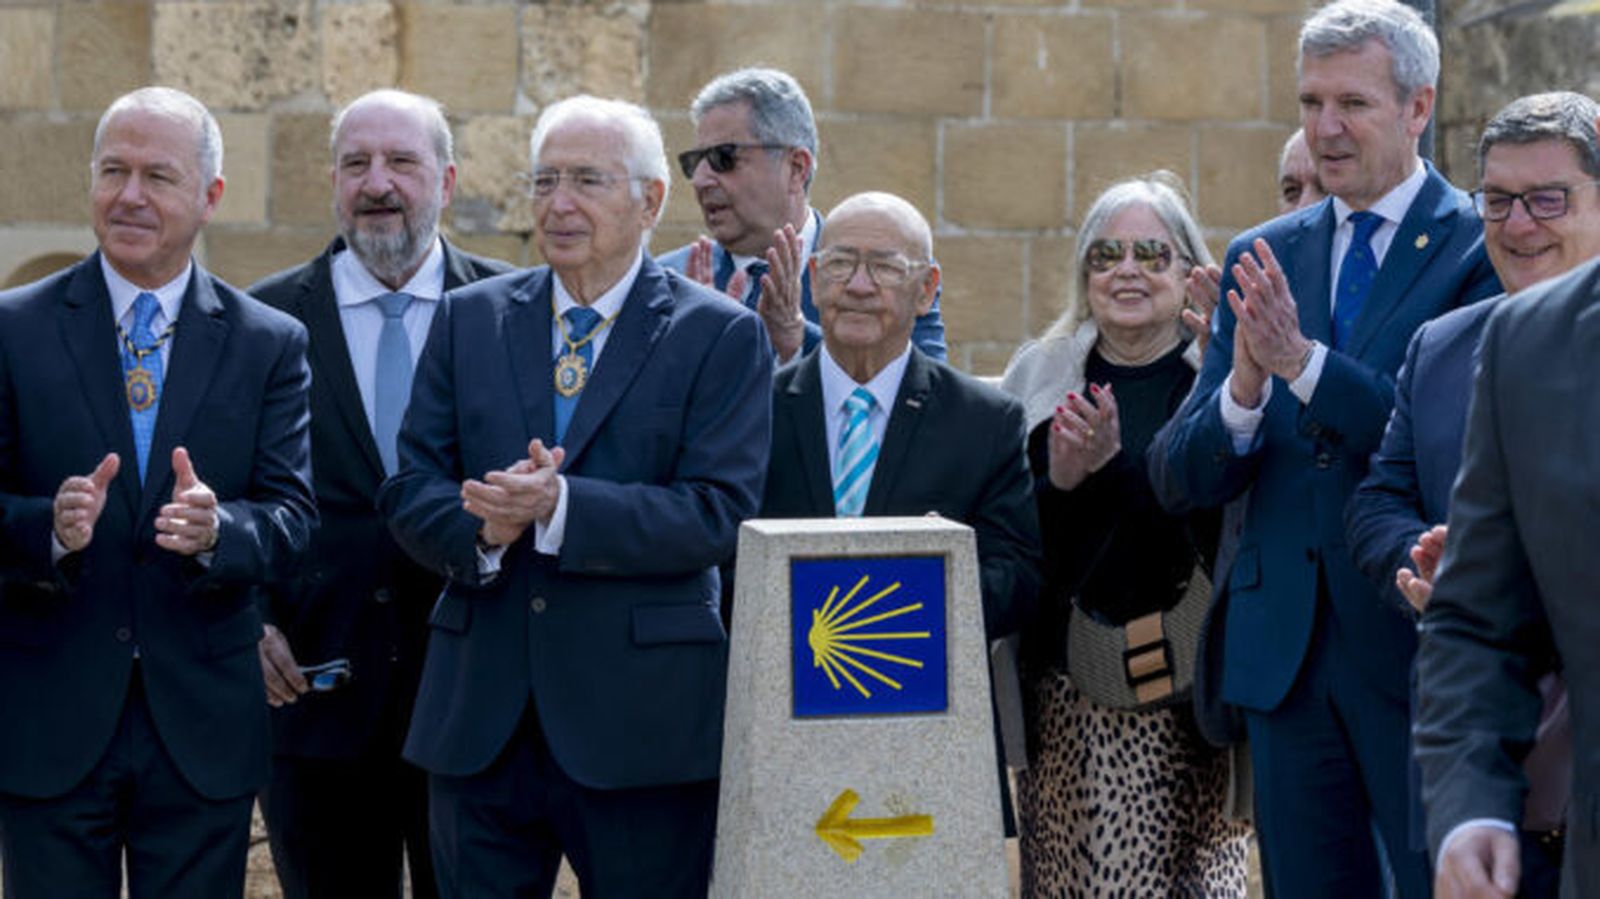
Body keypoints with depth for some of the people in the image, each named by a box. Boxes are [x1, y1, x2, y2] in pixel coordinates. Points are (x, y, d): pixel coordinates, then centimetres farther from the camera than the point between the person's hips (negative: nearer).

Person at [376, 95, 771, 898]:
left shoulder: (721, 336, 0)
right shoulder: (469, 318, 11)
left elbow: (718, 513, -11)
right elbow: (410, 491, 6)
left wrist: (560, 507, -22)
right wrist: (482, 526, -16)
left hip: (640, 728, -3)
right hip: (481, 721, 3)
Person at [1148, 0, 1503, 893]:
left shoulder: (1484, 249, -4)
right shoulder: (1262, 258, 10)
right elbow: (1181, 480, 4)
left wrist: (1303, 362, -22)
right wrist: (1243, 389, -16)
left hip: (1421, 650, -5)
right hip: (1286, 651, 5)